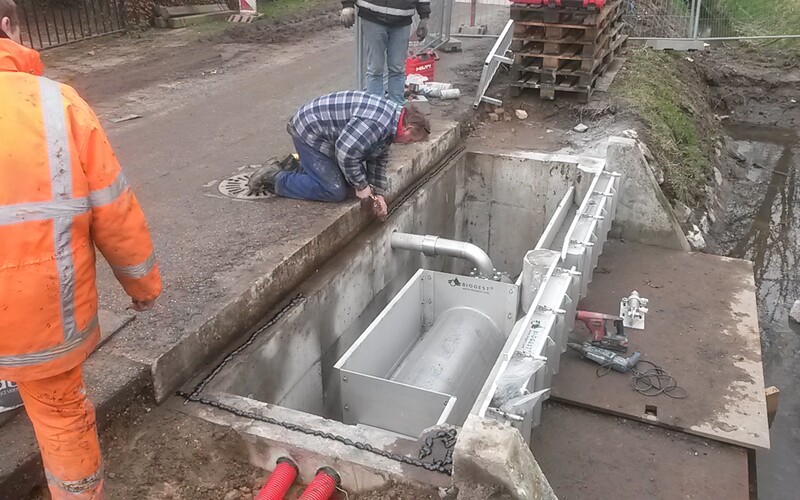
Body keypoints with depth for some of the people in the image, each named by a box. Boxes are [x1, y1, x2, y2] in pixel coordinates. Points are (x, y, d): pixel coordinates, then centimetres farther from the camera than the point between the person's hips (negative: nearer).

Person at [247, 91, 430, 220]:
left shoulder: (390, 118, 4)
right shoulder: (376, 122, -30)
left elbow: (378, 158, 11)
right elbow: (346, 152, -32)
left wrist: (378, 193, 6)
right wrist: (361, 186, -19)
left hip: (320, 128, 10)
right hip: (309, 132, -10)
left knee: (353, 177, 13)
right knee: (335, 190, -12)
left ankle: (298, 168, 21)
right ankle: (276, 178, -3)